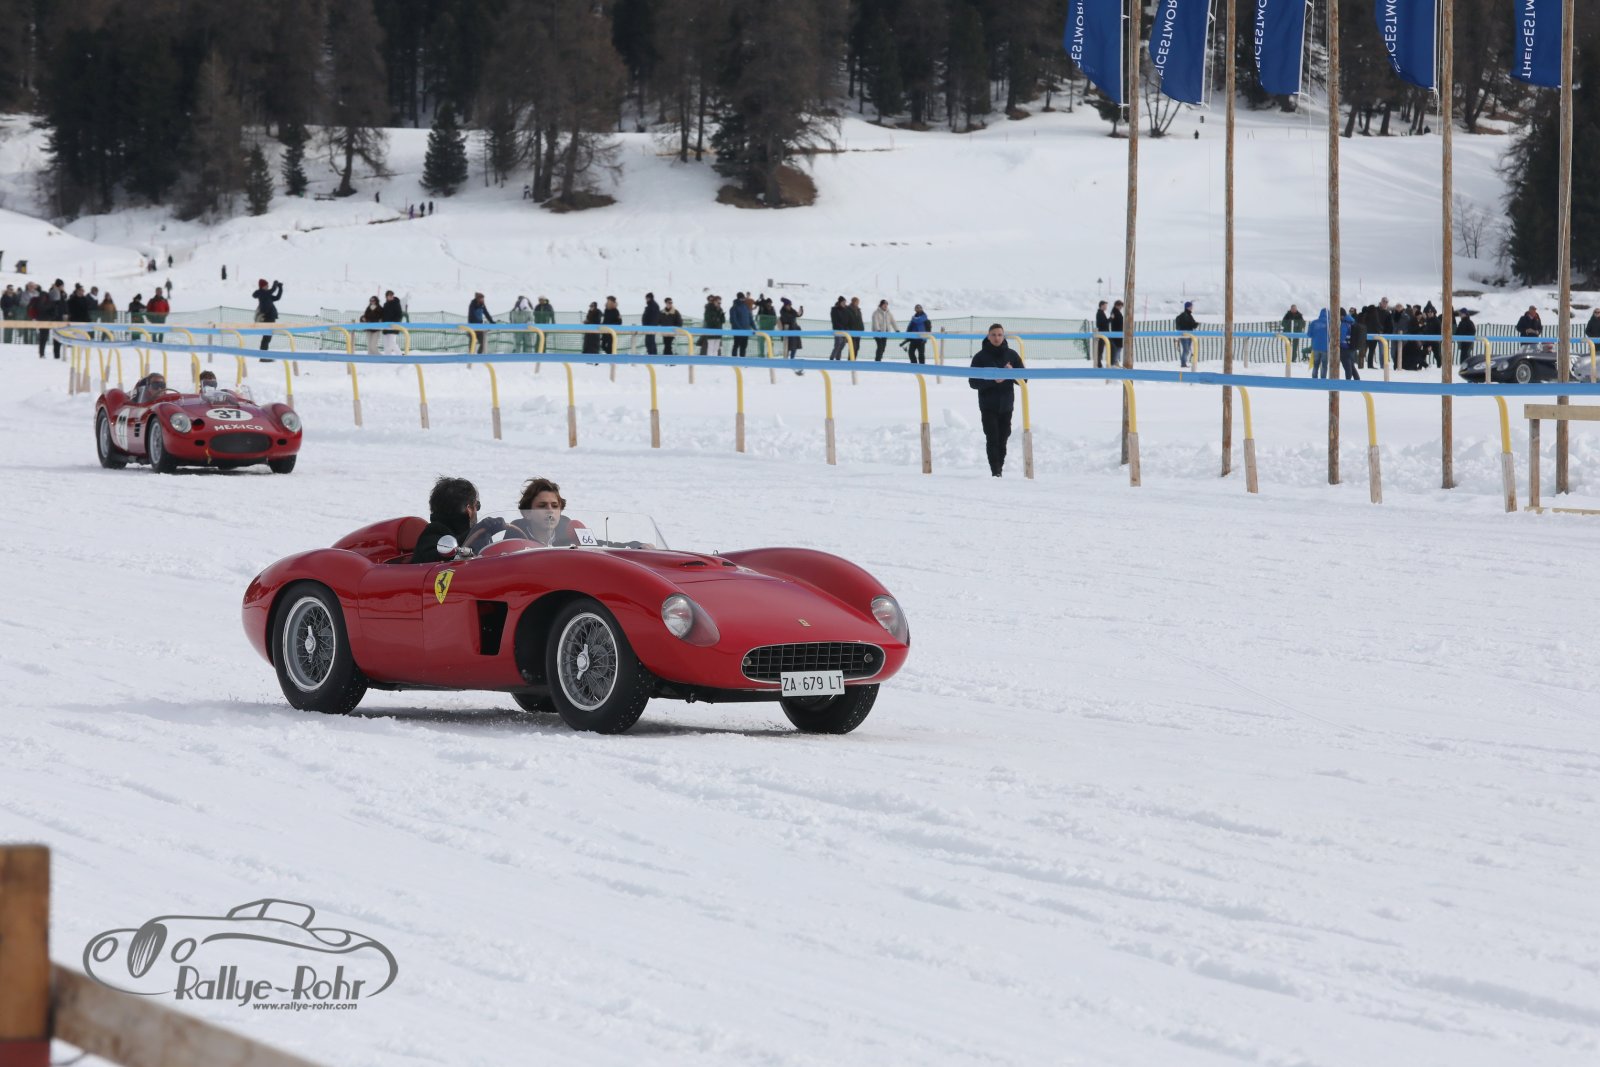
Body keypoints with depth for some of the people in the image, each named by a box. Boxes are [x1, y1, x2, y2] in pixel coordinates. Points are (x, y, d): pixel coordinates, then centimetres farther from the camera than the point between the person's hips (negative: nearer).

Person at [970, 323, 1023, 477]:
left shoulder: (1011, 356, 5)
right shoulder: (980, 357, -1)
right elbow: (973, 382, -6)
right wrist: (993, 380, -21)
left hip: (1006, 405, 3)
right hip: (988, 405, -3)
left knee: (1003, 439, 7)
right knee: (992, 439, -12)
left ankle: (999, 468, 17)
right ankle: (995, 470, -16)